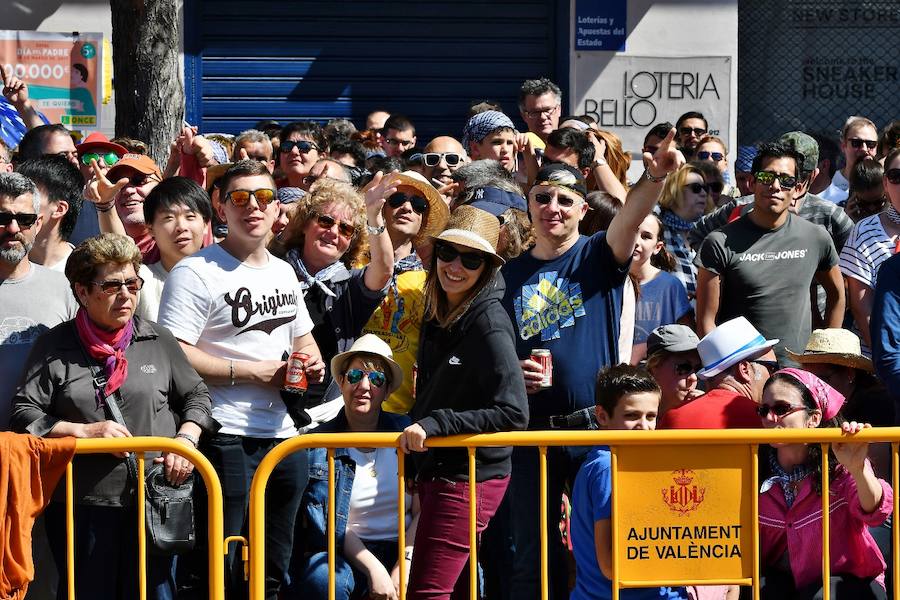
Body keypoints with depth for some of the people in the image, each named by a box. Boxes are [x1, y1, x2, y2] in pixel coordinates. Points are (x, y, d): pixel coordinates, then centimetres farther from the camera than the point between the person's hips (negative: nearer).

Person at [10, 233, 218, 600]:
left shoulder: (158, 342, 10)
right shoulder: (54, 348, 3)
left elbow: (196, 395, 16)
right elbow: (24, 415, -1)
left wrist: (186, 439, -2)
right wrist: (84, 431, -12)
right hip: (83, 506, -2)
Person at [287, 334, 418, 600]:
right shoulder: (317, 446, 3)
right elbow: (331, 524, -5)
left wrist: (403, 567, -12)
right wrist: (373, 569, -18)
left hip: (402, 552, 1)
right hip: (344, 557, -1)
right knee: (323, 578, -35)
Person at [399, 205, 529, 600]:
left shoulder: (489, 324, -17)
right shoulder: (438, 313, 8)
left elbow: (513, 414, -23)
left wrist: (435, 424, -24)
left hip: (469, 478, -9)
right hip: (435, 469, 9)